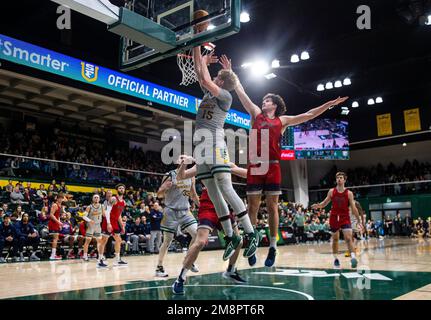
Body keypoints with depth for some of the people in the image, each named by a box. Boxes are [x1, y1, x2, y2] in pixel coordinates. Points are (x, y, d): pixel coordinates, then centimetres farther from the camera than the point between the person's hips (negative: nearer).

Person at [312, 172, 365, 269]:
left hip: (345, 218, -2)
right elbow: (325, 203, 9)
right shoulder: (331, 191, 2)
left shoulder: (349, 193, -2)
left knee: (348, 238, -17)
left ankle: (353, 257, -22)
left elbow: (353, 208, 0)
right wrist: (318, 206, -12)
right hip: (334, 217, 2)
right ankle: (336, 259, 26)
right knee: (335, 239, 13)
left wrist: (359, 220, -4)